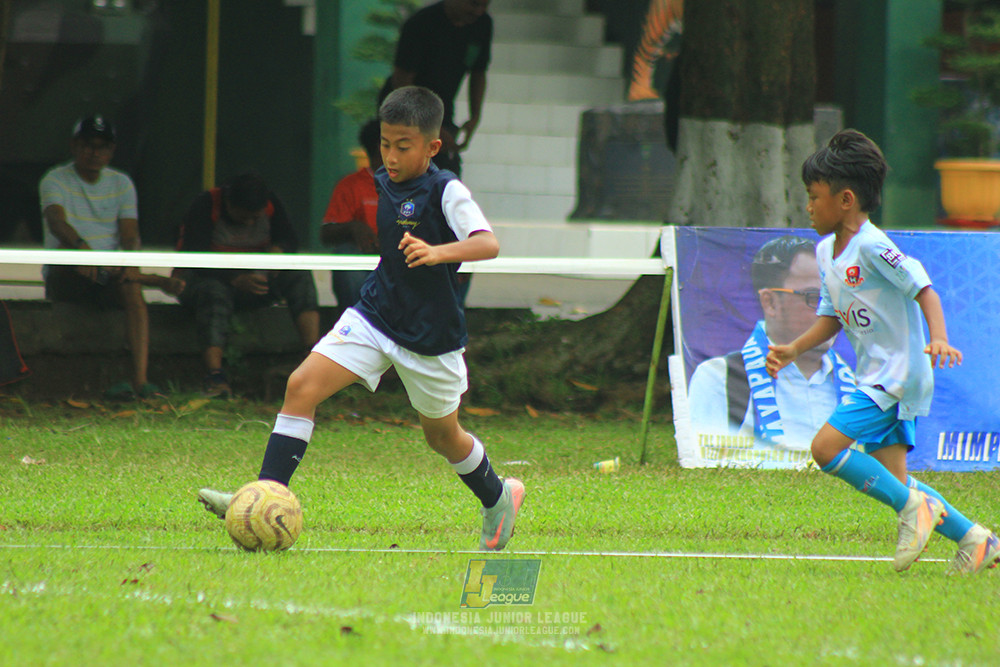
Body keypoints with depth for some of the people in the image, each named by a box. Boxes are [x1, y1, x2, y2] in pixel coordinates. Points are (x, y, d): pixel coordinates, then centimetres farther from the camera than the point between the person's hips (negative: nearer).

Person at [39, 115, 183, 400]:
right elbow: (56, 221, -23)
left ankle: (140, 380, -48)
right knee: (65, 248, -35)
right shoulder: (56, 181, -1)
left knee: (132, 287, -32)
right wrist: (81, 247, -45)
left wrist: (129, 261, -27)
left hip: (110, 275, 2)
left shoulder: (121, 184, 10)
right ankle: (158, 281, -29)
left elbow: (130, 235, -3)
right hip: (64, 279, -2)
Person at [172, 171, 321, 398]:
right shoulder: (204, 207, -18)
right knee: (213, 291, -40)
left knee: (299, 276, -19)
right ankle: (214, 377, -49)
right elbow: (197, 258, -26)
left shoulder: (270, 204, -1)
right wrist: (237, 280, -40)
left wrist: (278, 250, -24)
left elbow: (290, 239, 2)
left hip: (252, 282, 5)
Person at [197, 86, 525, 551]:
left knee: (442, 435, 13)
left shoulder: (446, 192, -18)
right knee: (302, 385, -15)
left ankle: (498, 498, 42)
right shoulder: (378, 185, 2)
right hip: (374, 316, 5)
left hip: (429, 335, -5)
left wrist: (438, 253, -47)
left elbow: (488, 244, -33)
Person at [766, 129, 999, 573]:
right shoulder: (826, 252, 12)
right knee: (890, 479, 6)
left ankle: (914, 506, -11)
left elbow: (923, 289, -19)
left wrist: (938, 338, -34)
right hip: (878, 379, 9)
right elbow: (832, 317, 18)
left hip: (898, 375, -9)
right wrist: (793, 350, 5)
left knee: (827, 446, -18)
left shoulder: (872, 247, -16)